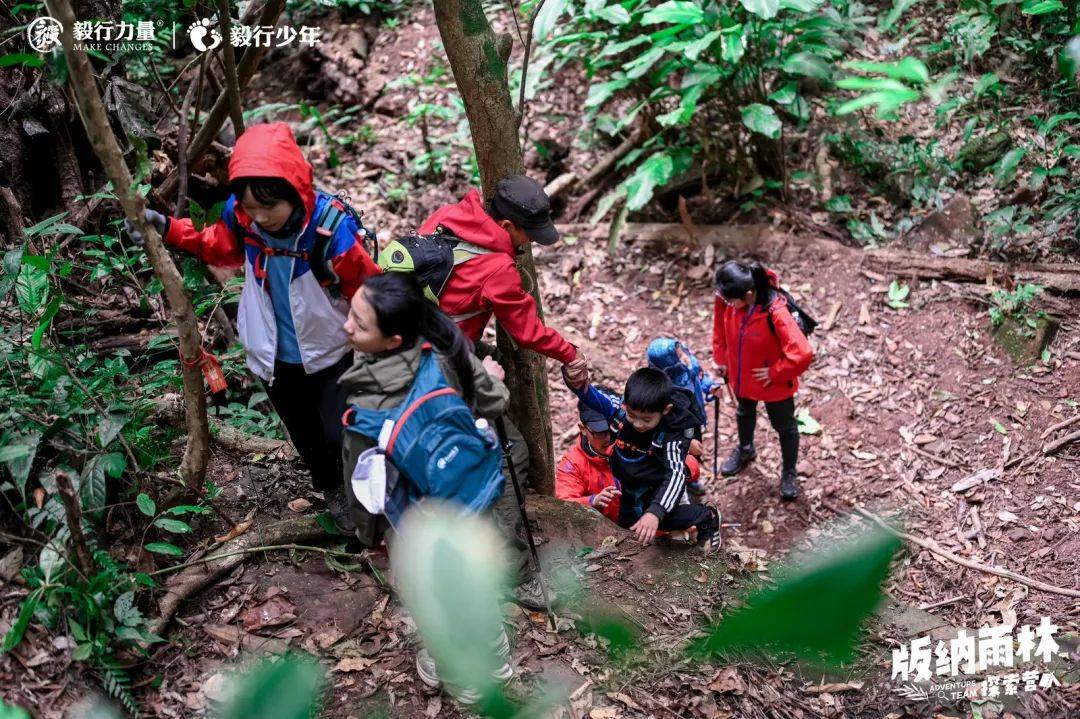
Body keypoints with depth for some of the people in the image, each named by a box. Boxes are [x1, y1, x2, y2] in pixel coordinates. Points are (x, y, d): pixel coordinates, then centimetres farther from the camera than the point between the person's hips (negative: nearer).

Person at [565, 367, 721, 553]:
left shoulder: (672, 432, -32)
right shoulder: (618, 409, -24)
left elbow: (676, 474, -40)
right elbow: (589, 394, -22)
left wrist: (655, 513, -54)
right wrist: (576, 381, -49)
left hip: (657, 486, -5)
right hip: (628, 485, 5)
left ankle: (706, 516, 3)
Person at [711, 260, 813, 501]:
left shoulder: (775, 313, -40)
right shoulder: (727, 301, -23)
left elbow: (803, 354, -41)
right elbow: (720, 327, 1)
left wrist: (775, 373, -27)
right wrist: (721, 359, 3)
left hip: (773, 383, -6)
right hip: (741, 376, 6)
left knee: (784, 425, 18)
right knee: (744, 413, 32)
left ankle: (790, 472, 41)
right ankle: (745, 449, 61)